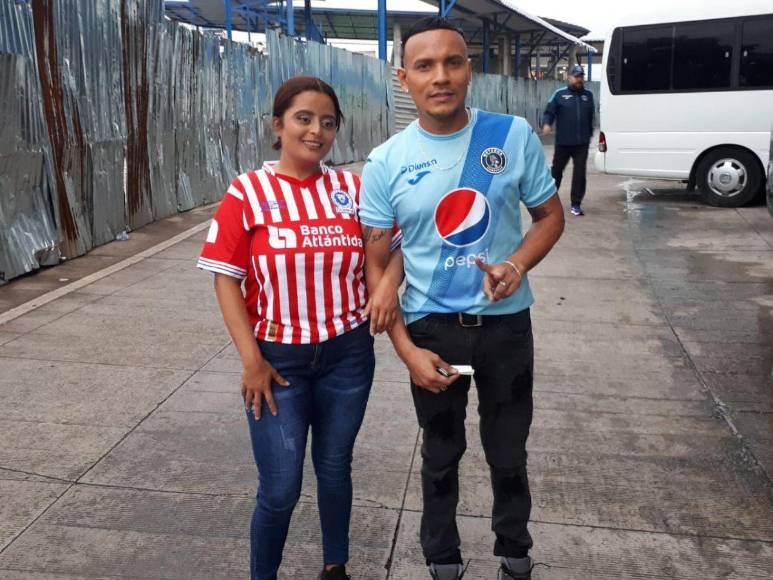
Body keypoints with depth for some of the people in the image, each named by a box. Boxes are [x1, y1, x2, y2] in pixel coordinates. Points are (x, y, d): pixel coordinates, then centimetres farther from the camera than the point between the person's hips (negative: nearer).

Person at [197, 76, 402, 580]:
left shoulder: (351, 188, 0)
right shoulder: (248, 192, -8)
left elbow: (391, 249, 9)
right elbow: (227, 279, -7)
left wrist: (390, 282, -14)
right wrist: (251, 361, -12)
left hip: (348, 353, 3)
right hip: (279, 358, -2)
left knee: (335, 468, 18)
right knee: (281, 488, 2)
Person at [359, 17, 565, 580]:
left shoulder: (514, 135, -8)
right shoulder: (385, 164, -9)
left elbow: (551, 215, 3)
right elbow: (377, 265, -5)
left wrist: (517, 264, -18)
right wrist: (407, 350, -12)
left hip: (506, 323, 1)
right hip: (431, 328, 0)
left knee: (509, 453, 18)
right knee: (441, 456, 18)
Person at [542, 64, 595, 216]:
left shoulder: (588, 95, 12)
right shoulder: (560, 94, 1)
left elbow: (591, 117, 19)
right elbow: (549, 112, -3)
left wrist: (590, 134, 21)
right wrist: (547, 124, -23)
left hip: (582, 143, 2)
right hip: (563, 142, -2)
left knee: (579, 173, -2)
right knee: (556, 170, 8)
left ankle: (576, 204, 3)